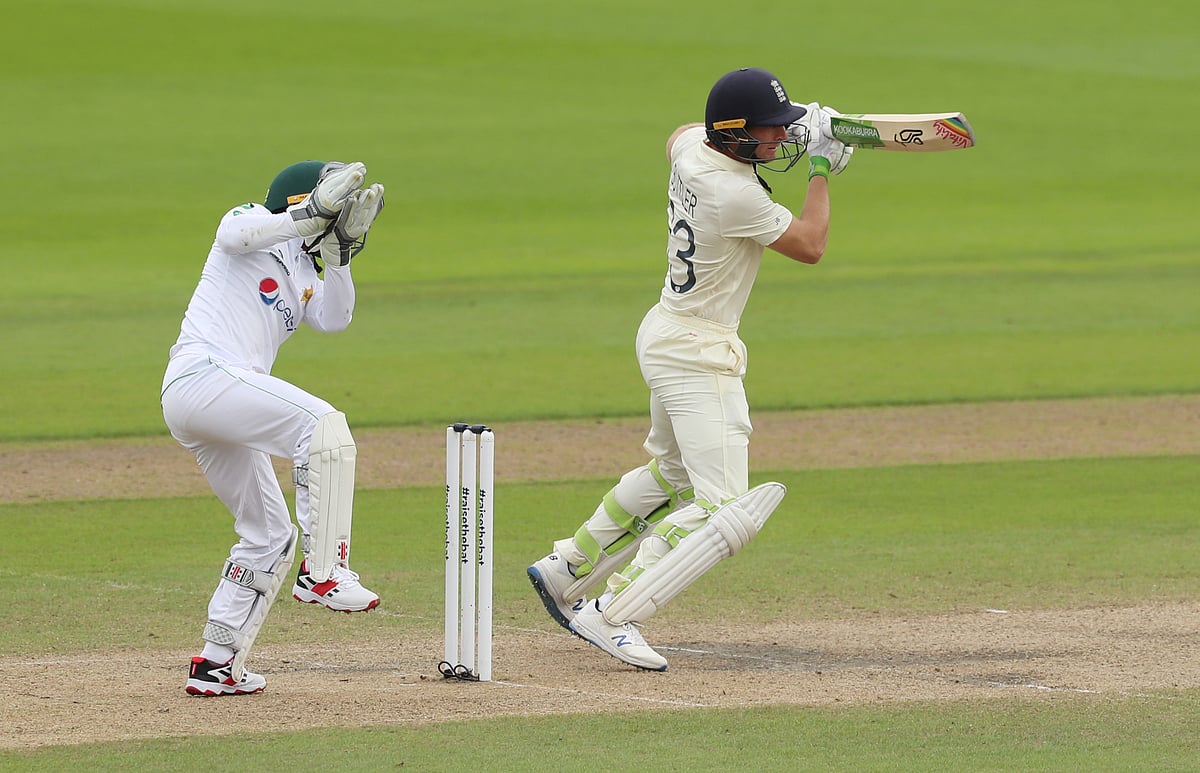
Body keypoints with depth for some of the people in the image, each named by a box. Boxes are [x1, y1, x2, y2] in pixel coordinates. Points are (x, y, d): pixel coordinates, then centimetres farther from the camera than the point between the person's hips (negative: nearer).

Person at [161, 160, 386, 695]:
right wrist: (312, 216, -26)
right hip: (202, 373, -10)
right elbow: (236, 236, -20)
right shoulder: (254, 221, 6)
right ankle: (322, 571, -33)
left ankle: (217, 663, 17)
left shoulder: (304, 272, 26)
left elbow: (332, 319, 7)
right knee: (323, 424, -28)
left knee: (270, 533, 13)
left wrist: (339, 253, -4)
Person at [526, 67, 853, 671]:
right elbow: (811, 246, -14)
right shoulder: (734, 195, -27)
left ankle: (563, 570, 38)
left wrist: (783, 138, 17)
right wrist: (820, 167, -2)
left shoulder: (692, 146, -2)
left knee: (670, 474, 30)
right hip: (698, 355, -10)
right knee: (721, 507, -13)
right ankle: (612, 616, -17)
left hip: (666, 332, 10)